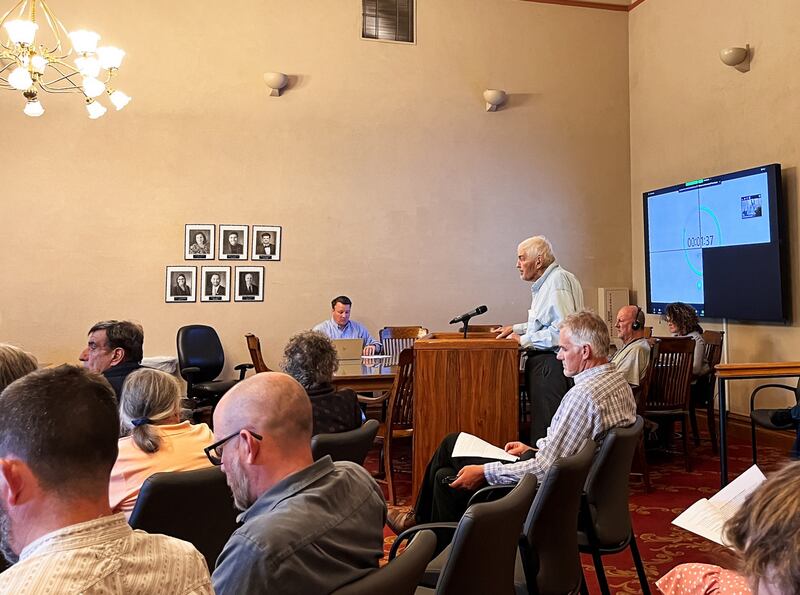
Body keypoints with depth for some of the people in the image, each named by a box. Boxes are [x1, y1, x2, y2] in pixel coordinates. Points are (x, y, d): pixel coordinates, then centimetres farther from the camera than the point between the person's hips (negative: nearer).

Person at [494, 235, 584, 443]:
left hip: (551, 364, -10)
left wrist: (524, 340, -15)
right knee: (540, 423, 12)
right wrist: (516, 329, 21)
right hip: (543, 361, 10)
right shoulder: (544, 283, 19)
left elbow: (563, 329, -23)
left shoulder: (557, 280, -14)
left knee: (546, 428, -7)